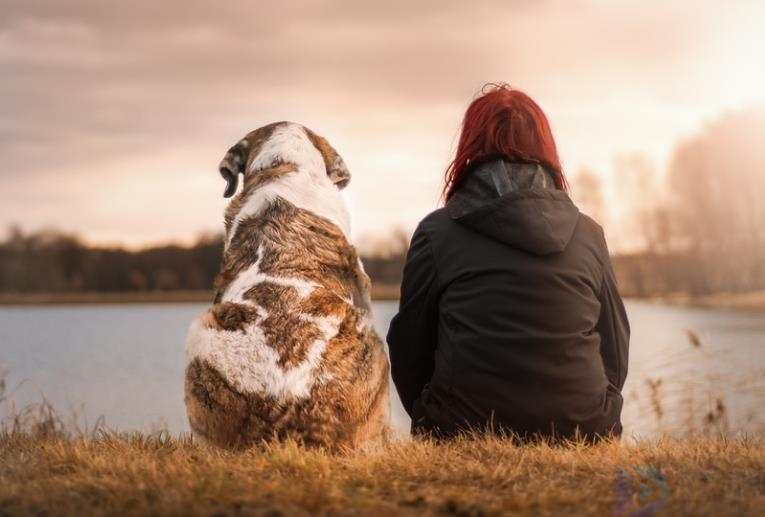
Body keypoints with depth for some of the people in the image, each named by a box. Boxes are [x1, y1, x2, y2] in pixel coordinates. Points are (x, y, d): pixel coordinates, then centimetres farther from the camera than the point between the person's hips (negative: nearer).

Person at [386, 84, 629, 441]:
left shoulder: (436, 232, 0)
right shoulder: (589, 234, 8)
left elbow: (409, 349, 7)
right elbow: (616, 355, 14)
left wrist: (433, 426, 23)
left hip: (465, 431, -2)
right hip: (583, 433, 3)